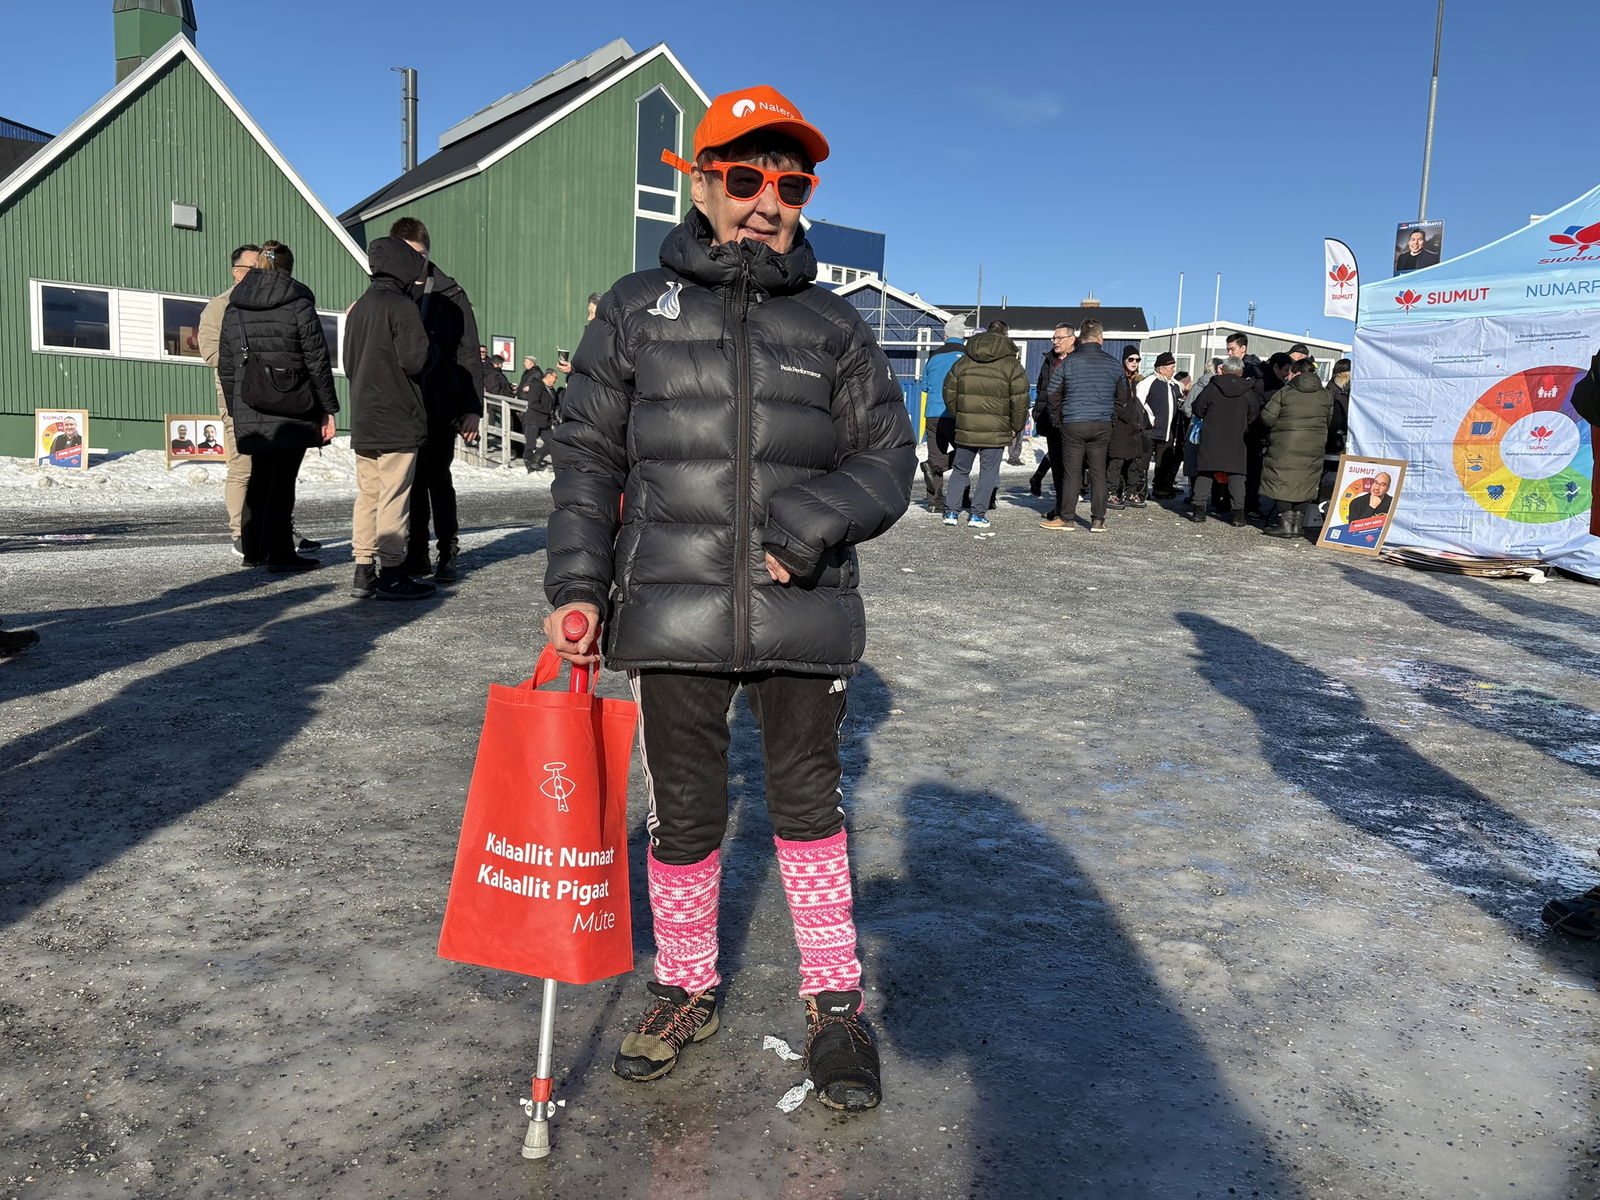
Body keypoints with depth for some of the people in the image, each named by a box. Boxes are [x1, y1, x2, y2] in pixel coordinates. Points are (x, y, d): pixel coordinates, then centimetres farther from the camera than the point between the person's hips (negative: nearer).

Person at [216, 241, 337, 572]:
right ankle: (279, 552, -2)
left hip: (251, 413, 5)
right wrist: (328, 408, -4)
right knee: (283, 479, -3)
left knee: (258, 476, 15)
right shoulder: (299, 305, -5)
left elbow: (226, 367, 13)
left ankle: (252, 549, 20)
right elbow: (318, 362, -8)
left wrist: (236, 409, 20)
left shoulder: (233, 308, 11)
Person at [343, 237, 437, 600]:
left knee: (367, 495, 11)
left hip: (362, 421, 8)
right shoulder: (402, 307, -10)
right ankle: (391, 574, -1)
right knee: (394, 497, -4)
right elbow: (416, 360, -17)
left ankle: (364, 571, 14)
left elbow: (349, 362, 20)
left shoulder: (358, 308, 16)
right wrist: (430, 349, 2)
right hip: (398, 421, -8)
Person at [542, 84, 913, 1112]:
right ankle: (686, 989, 33)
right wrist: (577, 582, 0)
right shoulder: (637, 310, 8)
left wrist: (814, 519, -14)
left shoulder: (835, 325, 8)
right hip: (671, 612, 0)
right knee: (683, 815, 11)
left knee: (809, 806, 10)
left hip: (802, 613, 0)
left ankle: (835, 1001, 27)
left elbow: (888, 459, 5)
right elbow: (589, 454, 9)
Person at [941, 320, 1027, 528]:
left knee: (960, 470, 14)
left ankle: (951, 512, 10)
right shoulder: (1011, 364, -2)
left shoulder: (963, 361, 9)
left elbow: (949, 392, 10)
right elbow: (1020, 399, -5)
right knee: (988, 471, 6)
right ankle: (977, 515, 4)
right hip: (995, 432, -3)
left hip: (965, 428, 3)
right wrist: (1015, 426, 6)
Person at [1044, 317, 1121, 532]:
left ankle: (1066, 518, 6)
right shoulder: (1113, 364, 4)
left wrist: (1057, 421, 11)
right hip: (1102, 426, 2)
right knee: (1098, 473, 7)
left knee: (1072, 473, 3)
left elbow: (1053, 395, 0)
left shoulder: (1068, 362, -3)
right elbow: (1120, 398, 12)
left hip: (1073, 425, -2)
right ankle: (1098, 520, 9)